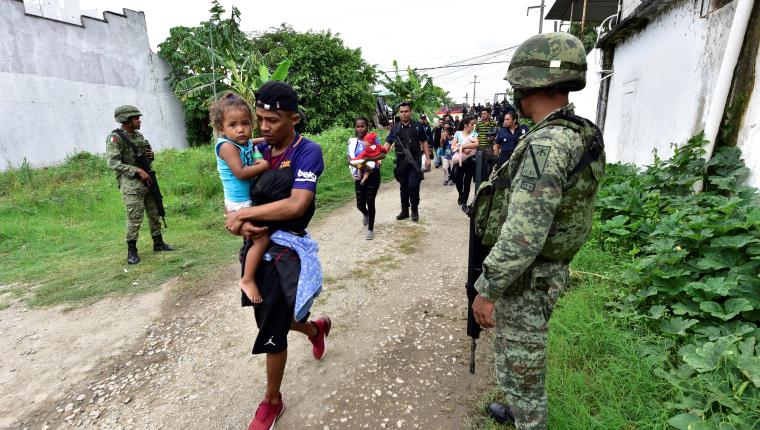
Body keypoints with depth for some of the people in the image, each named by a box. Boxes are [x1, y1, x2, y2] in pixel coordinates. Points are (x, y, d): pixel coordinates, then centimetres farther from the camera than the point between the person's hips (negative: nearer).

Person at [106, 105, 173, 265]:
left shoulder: (139, 135, 12)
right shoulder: (115, 138, -10)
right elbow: (113, 163, -16)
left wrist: (151, 155, 0)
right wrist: (137, 170, -22)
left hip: (147, 180, 7)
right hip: (131, 183, -7)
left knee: (155, 213, 11)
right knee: (135, 218, -8)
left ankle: (158, 243, 23)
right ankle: (132, 251, 4)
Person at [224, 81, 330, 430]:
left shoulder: (308, 152, -14)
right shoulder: (261, 150, 5)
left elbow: (296, 205, -26)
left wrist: (243, 215, -18)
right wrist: (241, 223, -15)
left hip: (285, 251, -7)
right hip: (257, 245, 7)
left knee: (272, 333, 4)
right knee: (271, 319, 23)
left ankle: (271, 402, 31)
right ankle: (316, 329, 54)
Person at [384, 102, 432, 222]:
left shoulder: (417, 126, 2)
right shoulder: (395, 128, 5)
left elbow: (424, 142, 6)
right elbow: (388, 143, 2)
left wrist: (427, 158, 0)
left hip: (414, 161, -2)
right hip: (401, 162, 3)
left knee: (413, 185, -11)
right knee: (403, 187, 10)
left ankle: (415, 210, 7)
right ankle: (404, 211, 22)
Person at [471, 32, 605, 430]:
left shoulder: (546, 145, -27)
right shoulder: (582, 136, 4)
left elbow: (522, 235, -30)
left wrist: (487, 291, -21)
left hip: (526, 279, -10)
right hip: (551, 270, 10)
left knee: (520, 367, 11)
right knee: (519, 358, 28)